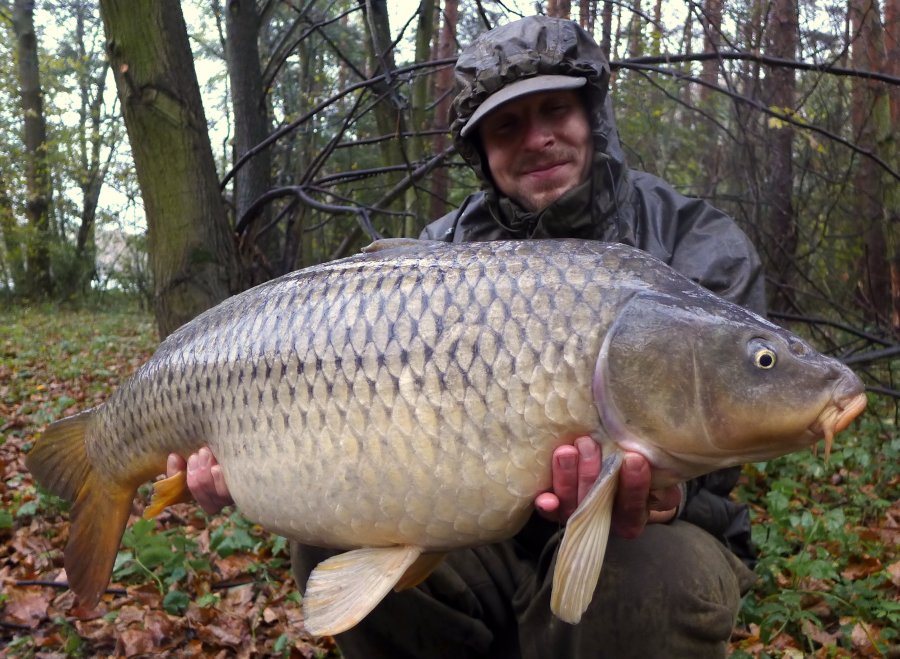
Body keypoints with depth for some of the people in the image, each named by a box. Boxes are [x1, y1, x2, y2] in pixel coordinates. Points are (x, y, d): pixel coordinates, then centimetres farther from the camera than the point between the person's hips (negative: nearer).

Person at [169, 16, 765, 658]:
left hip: (655, 530, -3)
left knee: (654, 579, -36)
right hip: (483, 531, 4)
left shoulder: (704, 251, -9)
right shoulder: (447, 250, 0)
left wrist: (651, 494, -39)